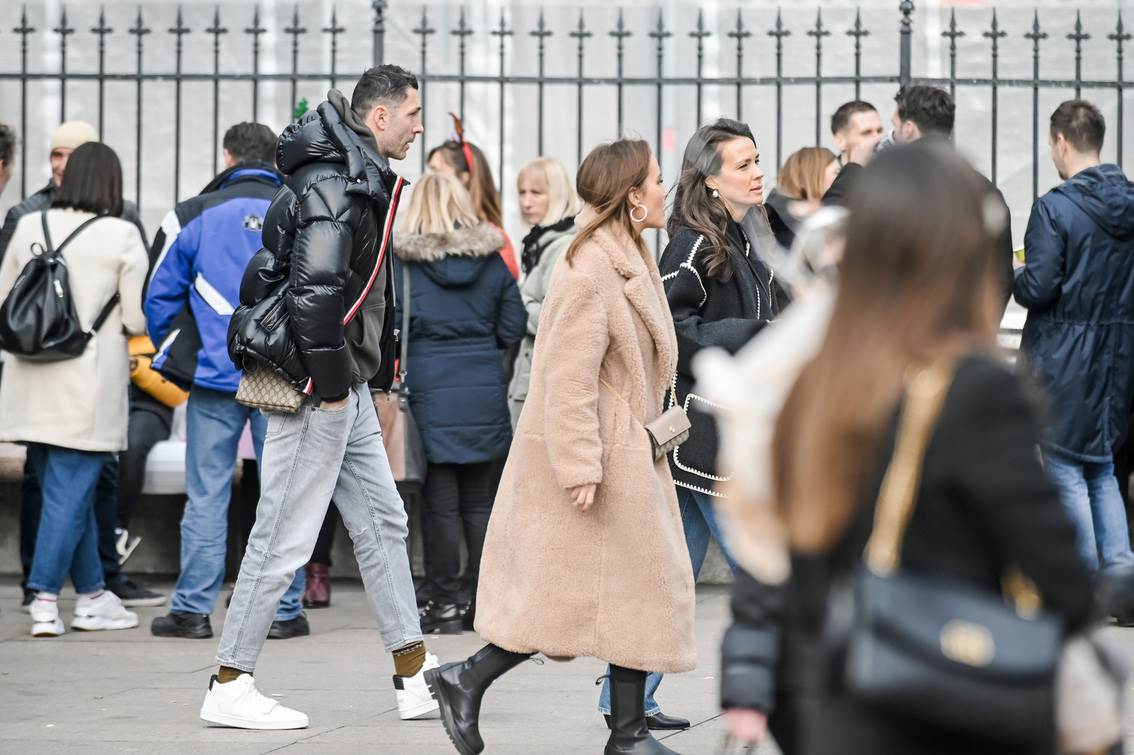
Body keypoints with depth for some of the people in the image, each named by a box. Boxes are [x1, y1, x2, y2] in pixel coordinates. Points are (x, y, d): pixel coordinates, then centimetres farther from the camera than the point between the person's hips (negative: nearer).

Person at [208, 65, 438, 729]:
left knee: (383, 523, 13)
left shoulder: (359, 179, 15)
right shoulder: (334, 184, -18)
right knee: (285, 540, -5)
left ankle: (417, 678, 19)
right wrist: (330, 383, -22)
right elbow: (315, 287, -28)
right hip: (318, 388, -11)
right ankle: (230, 688, 3)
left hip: (347, 388, 11)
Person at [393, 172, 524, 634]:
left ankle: (446, 604, 5)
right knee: (479, 499, 10)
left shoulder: (404, 262, -6)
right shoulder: (491, 260, 3)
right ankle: (482, 600, 11)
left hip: (430, 392, -3)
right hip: (484, 392, 3)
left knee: (440, 501, 3)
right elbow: (512, 329, 5)